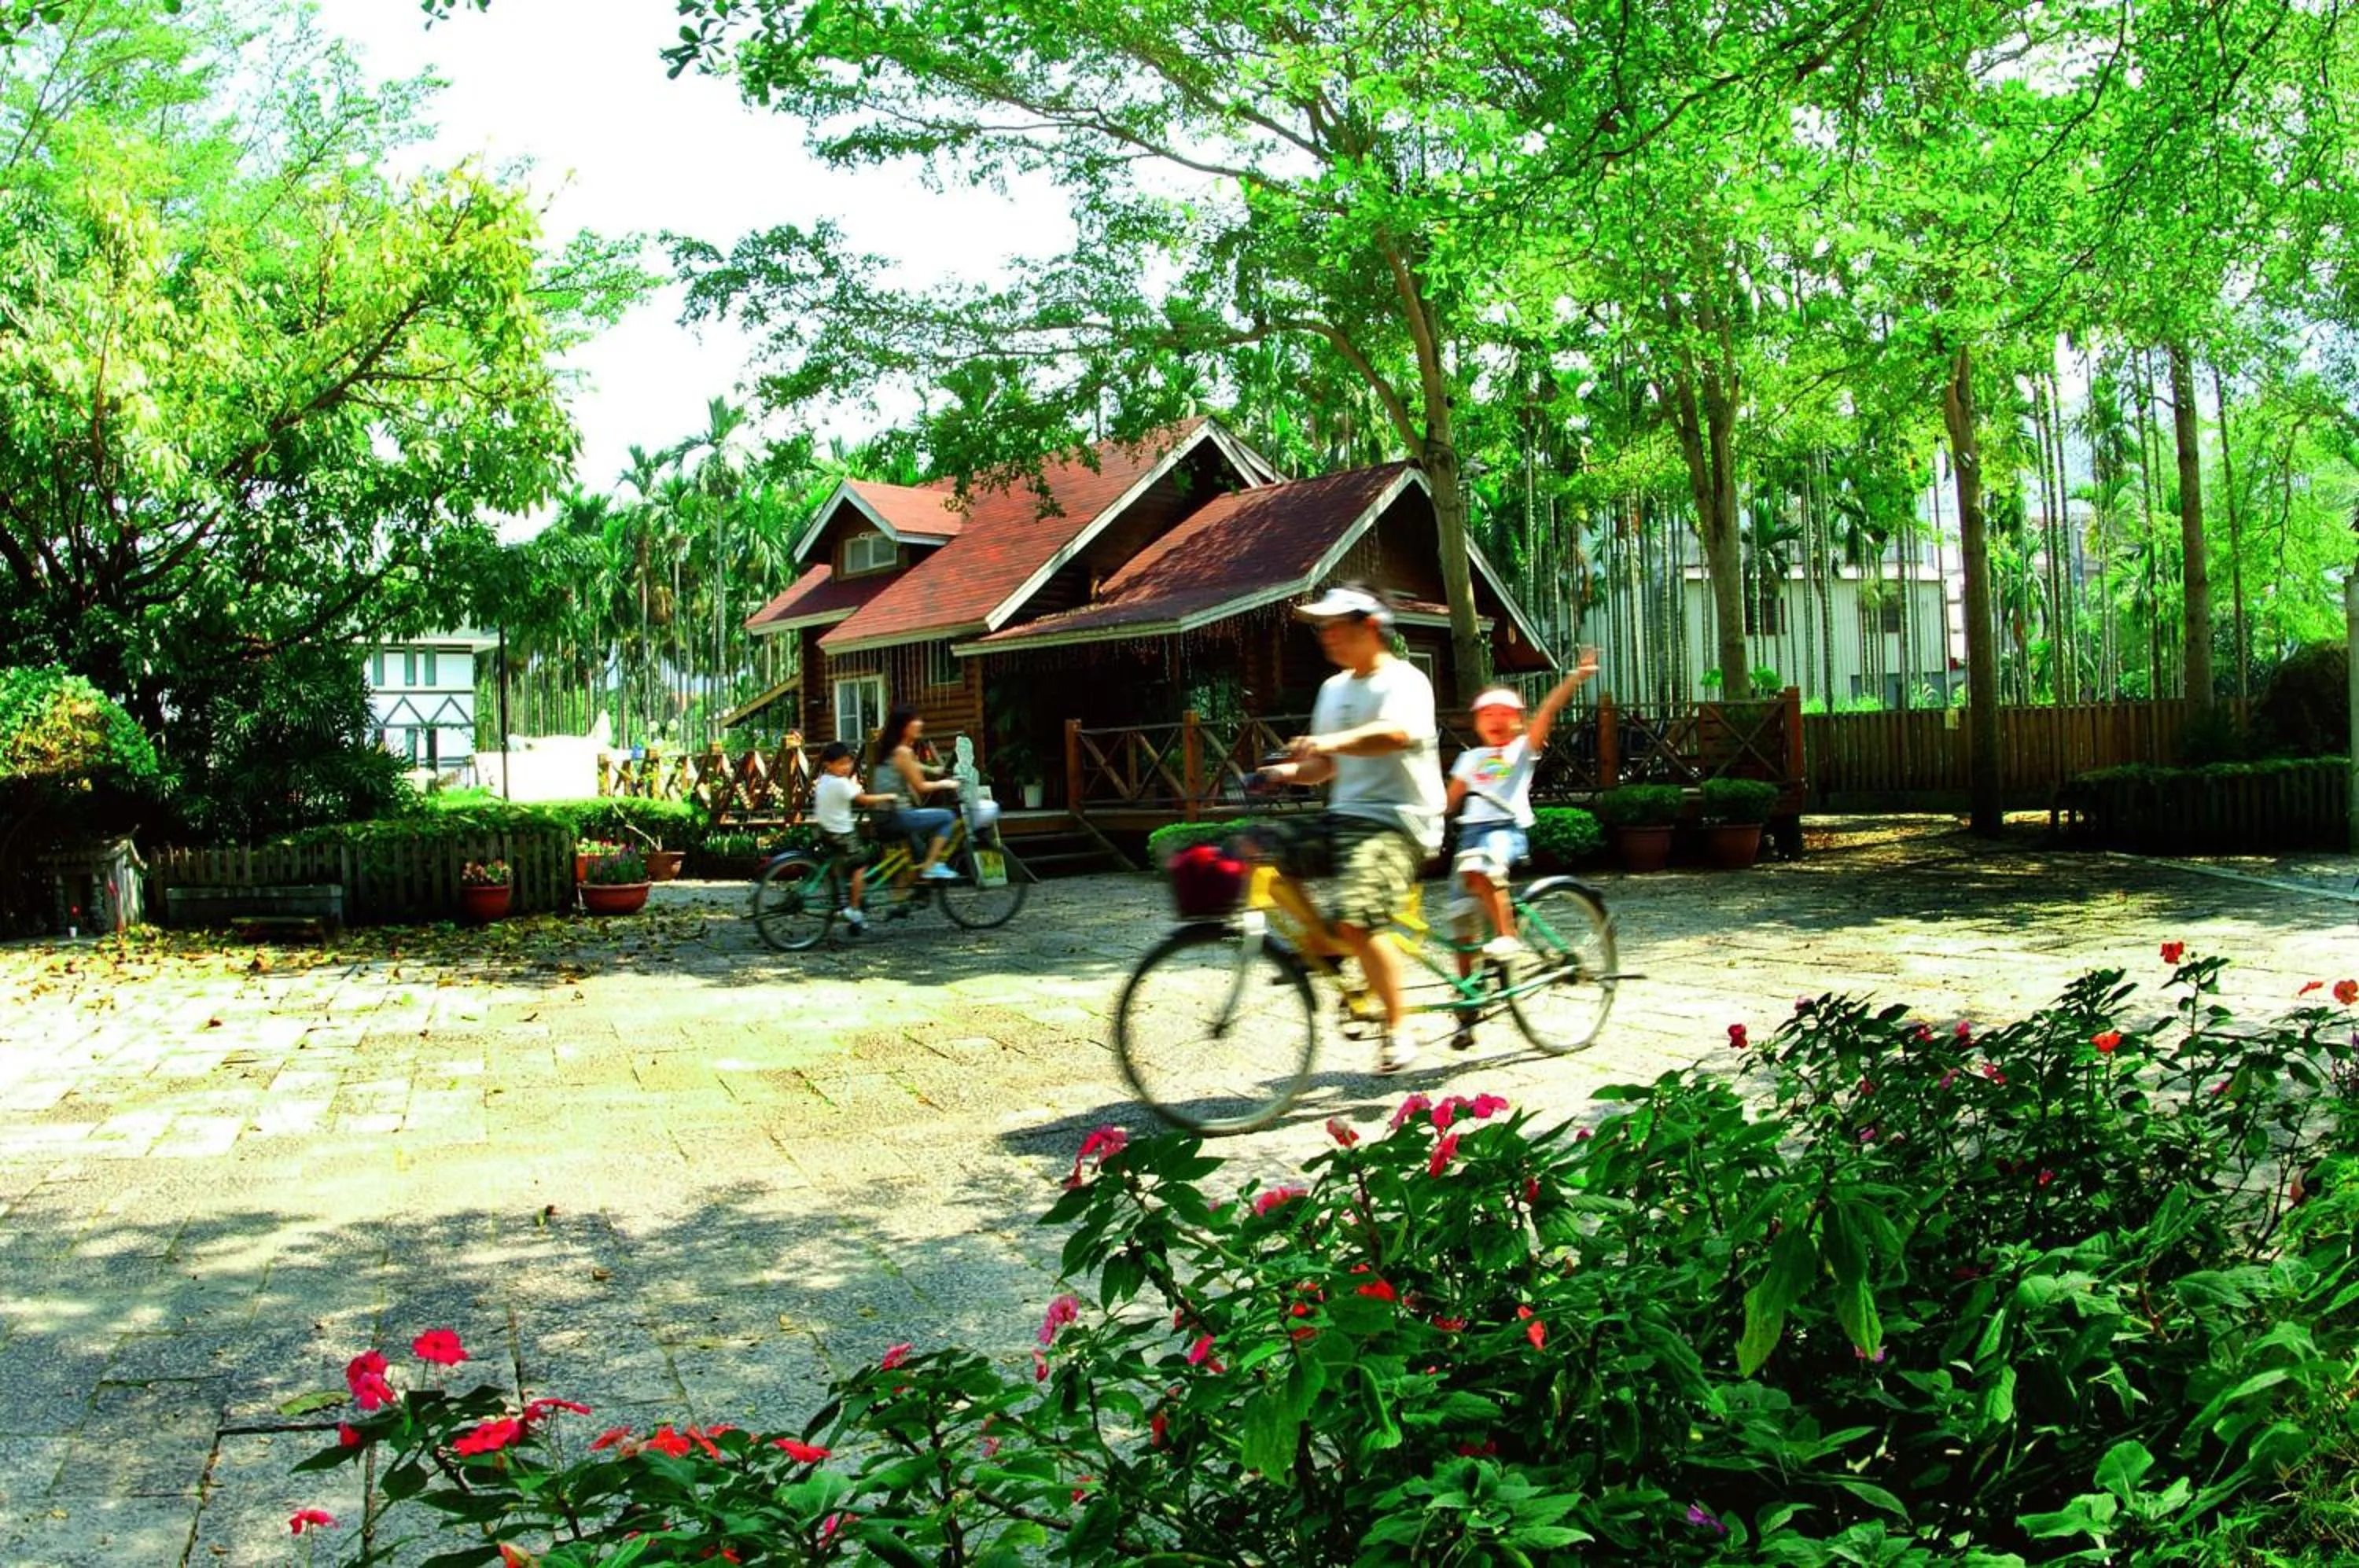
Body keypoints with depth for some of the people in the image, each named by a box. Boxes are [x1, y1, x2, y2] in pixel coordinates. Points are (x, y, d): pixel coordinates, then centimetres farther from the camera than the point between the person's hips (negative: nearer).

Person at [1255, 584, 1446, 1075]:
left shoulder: (1404, 681, -7)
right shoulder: (1333, 689, 18)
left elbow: (1396, 733, -29)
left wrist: (1332, 741, -45)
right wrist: (1291, 771, -2)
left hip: (1398, 819, -8)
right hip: (1344, 814, 8)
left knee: (1354, 919, -26)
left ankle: (1398, 1030, -6)